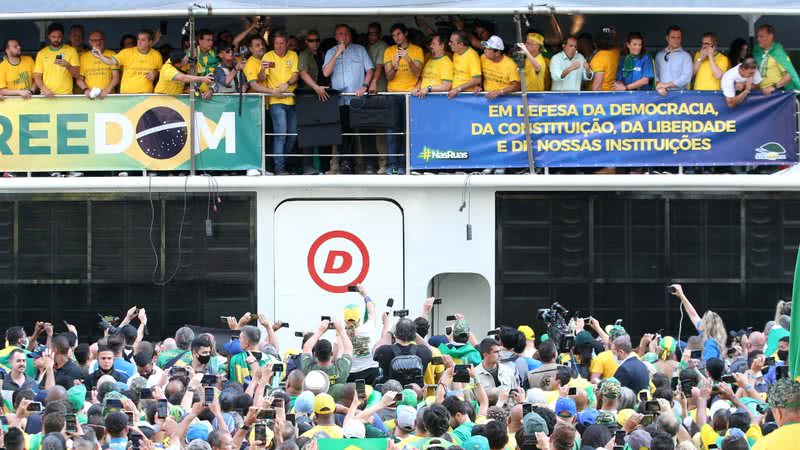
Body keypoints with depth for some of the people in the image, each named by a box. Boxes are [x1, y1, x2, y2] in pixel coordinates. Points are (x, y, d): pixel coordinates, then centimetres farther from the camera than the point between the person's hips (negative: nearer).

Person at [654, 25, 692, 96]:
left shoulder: (685, 56, 2)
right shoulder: (659, 55, 14)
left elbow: (686, 77, -6)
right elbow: (656, 74, 11)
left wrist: (666, 85, -7)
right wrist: (659, 86, -8)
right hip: (662, 93, 3)